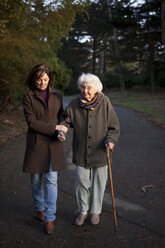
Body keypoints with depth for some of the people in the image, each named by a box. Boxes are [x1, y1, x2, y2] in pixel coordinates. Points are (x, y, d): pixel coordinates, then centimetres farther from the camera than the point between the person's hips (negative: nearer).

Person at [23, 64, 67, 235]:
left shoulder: (56, 95, 5)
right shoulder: (28, 97, -5)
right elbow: (32, 122, -13)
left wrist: (61, 131, -3)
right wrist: (55, 127, -18)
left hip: (53, 144, 1)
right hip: (36, 143, -1)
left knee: (51, 181, -2)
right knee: (36, 179, 11)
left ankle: (50, 218, 6)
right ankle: (39, 208, 35)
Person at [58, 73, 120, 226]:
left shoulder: (104, 102, -10)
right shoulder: (74, 104, -5)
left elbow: (114, 126, -5)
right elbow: (67, 120, 6)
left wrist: (110, 140, -21)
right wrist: (61, 131, -15)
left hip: (100, 150, -1)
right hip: (81, 151, 1)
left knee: (98, 182, 11)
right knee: (81, 181, 2)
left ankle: (95, 211, 31)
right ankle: (83, 210, 25)